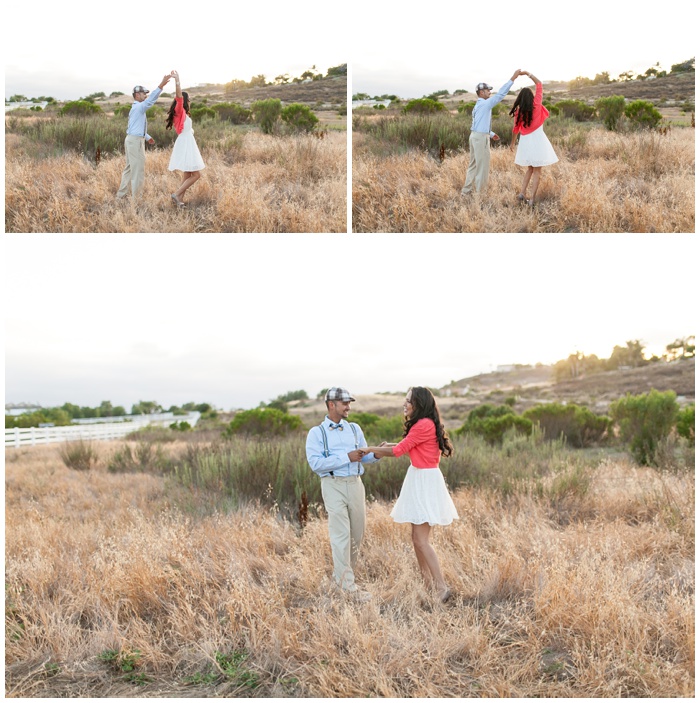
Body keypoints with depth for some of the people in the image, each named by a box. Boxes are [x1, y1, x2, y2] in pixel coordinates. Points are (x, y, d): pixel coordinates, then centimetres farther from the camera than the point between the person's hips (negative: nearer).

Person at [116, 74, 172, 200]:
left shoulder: (136, 108, 18)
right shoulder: (138, 107, -14)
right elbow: (151, 100, -31)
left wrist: (147, 137, 27)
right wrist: (161, 85, -38)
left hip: (133, 140, 11)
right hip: (135, 141, -11)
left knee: (129, 168, 16)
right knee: (138, 170, -5)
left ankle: (121, 195, 20)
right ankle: (136, 198, -1)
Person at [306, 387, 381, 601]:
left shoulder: (354, 429, 14)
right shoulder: (316, 433, -1)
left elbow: (364, 457, 10)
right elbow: (316, 463, -13)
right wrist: (346, 457, -18)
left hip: (355, 483, 5)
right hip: (333, 485, -5)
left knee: (357, 534, 9)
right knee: (341, 534, -9)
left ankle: (342, 573, 27)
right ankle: (347, 585, -6)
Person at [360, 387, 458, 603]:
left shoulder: (424, 425, -19)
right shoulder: (424, 424, 12)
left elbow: (399, 451, -14)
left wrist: (371, 449, -4)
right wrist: (389, 446, 6)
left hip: (425, 482, -10)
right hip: (418, 479, 10)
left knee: (421, 539, -11)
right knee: (417, 536, 13)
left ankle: (441, 587, -9)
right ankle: (428, 584, 21)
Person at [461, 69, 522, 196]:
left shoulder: (478, 106, 18)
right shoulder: (485, 104, -13)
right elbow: (500, 94, -19)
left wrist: (491, 134, 27)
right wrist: (512, 79, -19)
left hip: (475, 136, 10)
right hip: (481, 138, -10)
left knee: (473, 165, 14)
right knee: (482, 166, -3)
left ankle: (467, 190, 17)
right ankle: (480, 193, 2)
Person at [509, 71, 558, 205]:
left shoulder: (519, 111, -2)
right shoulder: (536, 105, -9)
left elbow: (516, 128, 7)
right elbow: (539, 84, -2)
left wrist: (513, 142, 21)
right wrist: (528, 74, 1)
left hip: (525, 141, 4)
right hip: (537, 139, -4)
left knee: (530, 168, 21)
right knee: (537, 171, 1)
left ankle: (522, 192, 6)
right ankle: (532, 199, -4)